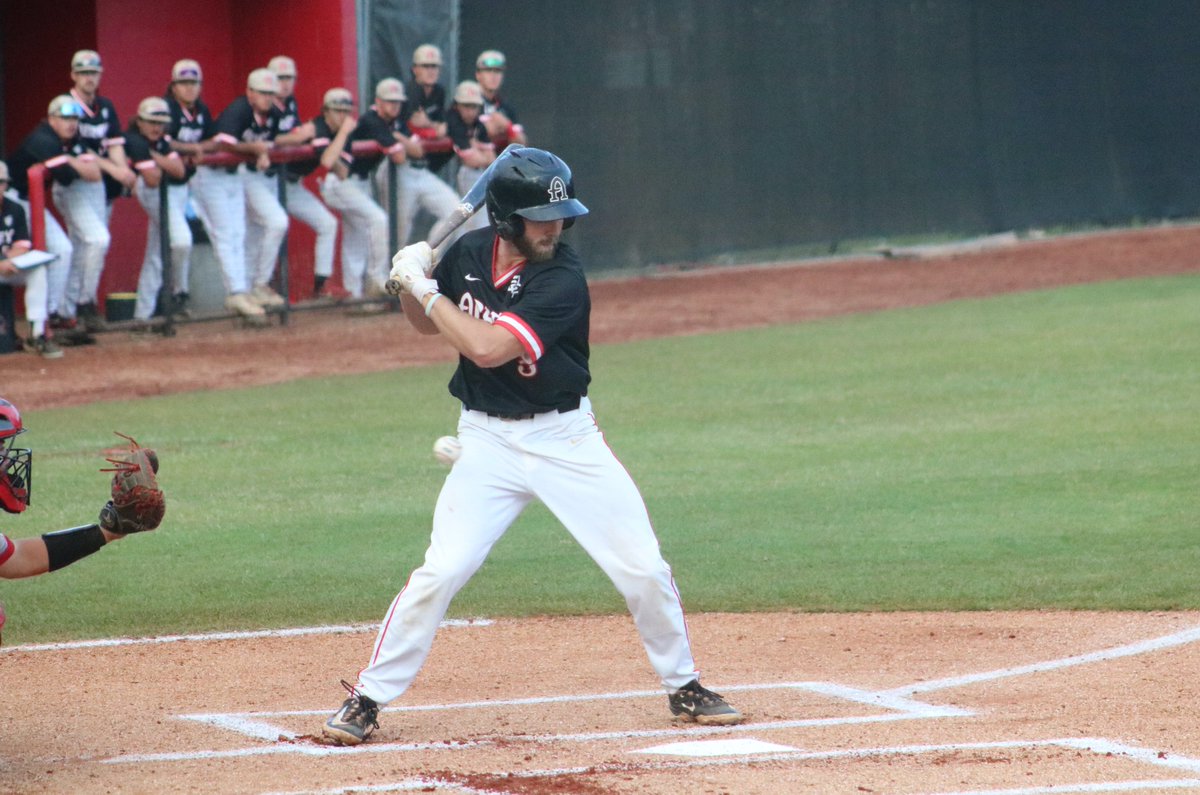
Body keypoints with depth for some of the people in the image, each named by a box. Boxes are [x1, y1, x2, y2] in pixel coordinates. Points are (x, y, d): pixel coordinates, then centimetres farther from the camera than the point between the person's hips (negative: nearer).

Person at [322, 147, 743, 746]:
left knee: (644, 571, -2)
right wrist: (411, 286, -7)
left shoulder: (563, 279, -20)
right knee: (440, 572, -11)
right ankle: (367, 700, 0)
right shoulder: (468, 254, -4)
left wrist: (425, 289, -21)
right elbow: (428, 326, 14)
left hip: (566, 438, -2)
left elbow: (486, 348, -29)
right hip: (488, 442, 2)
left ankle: (683, 687, 20)